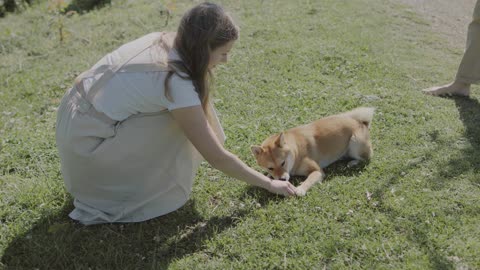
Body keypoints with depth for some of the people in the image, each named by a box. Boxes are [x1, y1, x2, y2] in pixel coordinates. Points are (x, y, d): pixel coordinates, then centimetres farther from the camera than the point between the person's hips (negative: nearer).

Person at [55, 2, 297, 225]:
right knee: (178, 129, -13)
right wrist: (269, 184, -8)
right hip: (86, 143, -8)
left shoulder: (161, 40, -4)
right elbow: (217, 158, -19)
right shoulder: (176, 81, -26)